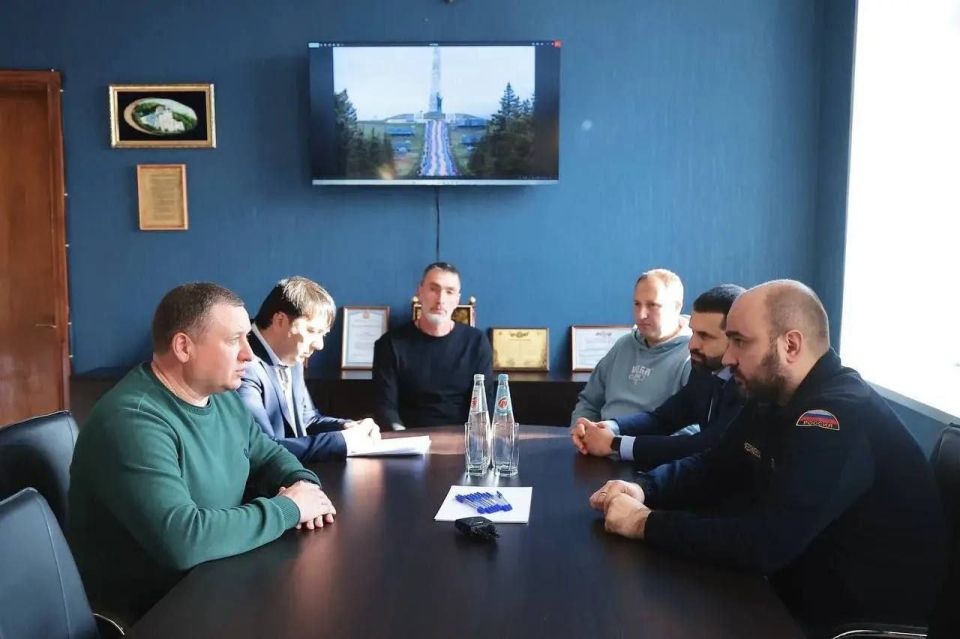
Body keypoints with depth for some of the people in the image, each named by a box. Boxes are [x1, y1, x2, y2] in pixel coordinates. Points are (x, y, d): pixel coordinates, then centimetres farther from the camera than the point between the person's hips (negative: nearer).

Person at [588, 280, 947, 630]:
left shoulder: (840, 418, -28)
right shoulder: (771, 399, 3)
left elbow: (764, 544, -33)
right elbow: (710, 468, 11)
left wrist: (646, 523, -25)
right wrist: (643, 490, -8)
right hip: (804, 587, 8)